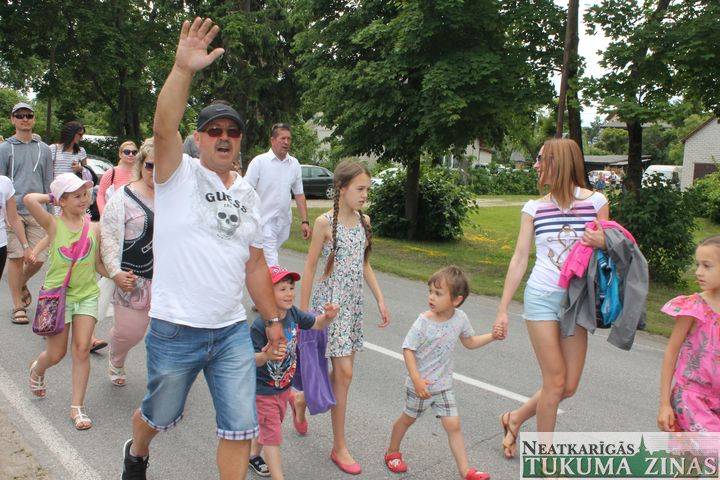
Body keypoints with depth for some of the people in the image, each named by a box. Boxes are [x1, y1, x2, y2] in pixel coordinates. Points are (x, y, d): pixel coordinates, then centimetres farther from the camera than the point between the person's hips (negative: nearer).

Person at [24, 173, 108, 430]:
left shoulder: (94, 227, 1)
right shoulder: (53, 224, -6)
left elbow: (98, 264, 7)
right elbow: (29, 199, -23)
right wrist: (52, 197, -7)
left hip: (87, 295, 2)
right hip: (58, 294, -2)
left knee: (82, 350, -3)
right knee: (56, 353, 8)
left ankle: (77, 407, 8)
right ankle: (37, 369, 46)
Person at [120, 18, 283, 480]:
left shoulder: (249, 194, 8)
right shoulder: (179, 175, -5)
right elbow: (163, 128, -28)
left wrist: (273, 319, 11)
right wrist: (184, 70, -40)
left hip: (233, 332, 3)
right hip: (176, 330, -3)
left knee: (241, 426, 4)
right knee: (160, 415, 19)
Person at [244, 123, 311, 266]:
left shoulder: (294, 164, 7)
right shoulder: (259, 162, -6)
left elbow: (299, 194, 11)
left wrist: (304, 221, 5)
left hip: (284, 222, 5)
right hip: (264, 222, -5)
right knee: (272, 264, -11)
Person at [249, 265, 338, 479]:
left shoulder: (293, 313, -10)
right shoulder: (260, 325, -30)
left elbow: (316, 324, 4)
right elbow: (251, 359, -27)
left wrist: (328, 316, -17)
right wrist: (266, 356, -48)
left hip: (284, 386, 8)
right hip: (264, 390, -7)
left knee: (269, 426, 27)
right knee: (273, 434, 2)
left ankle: (253, 454, 52)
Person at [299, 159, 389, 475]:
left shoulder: (364, 220, 5)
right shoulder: (325, 222, -13)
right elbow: (310, 268, -8)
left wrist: (380, 300, 9)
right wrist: (303, 312, -7)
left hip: (353, 303, 7)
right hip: (330, 302, -6)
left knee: (342, 370, 12)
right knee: (344, 373, -5)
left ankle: (303, 400, 41)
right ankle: (339, 447, 10)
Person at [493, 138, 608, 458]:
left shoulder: (595, 201, 0)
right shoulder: (535, 208, 1)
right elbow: (519, 258, 3)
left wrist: (603, 243, -17)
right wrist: (502, 309, 0)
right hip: (542, 297, -2)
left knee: (569, 386, 6)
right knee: (555, 382, -1)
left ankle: (515, 419, 31)